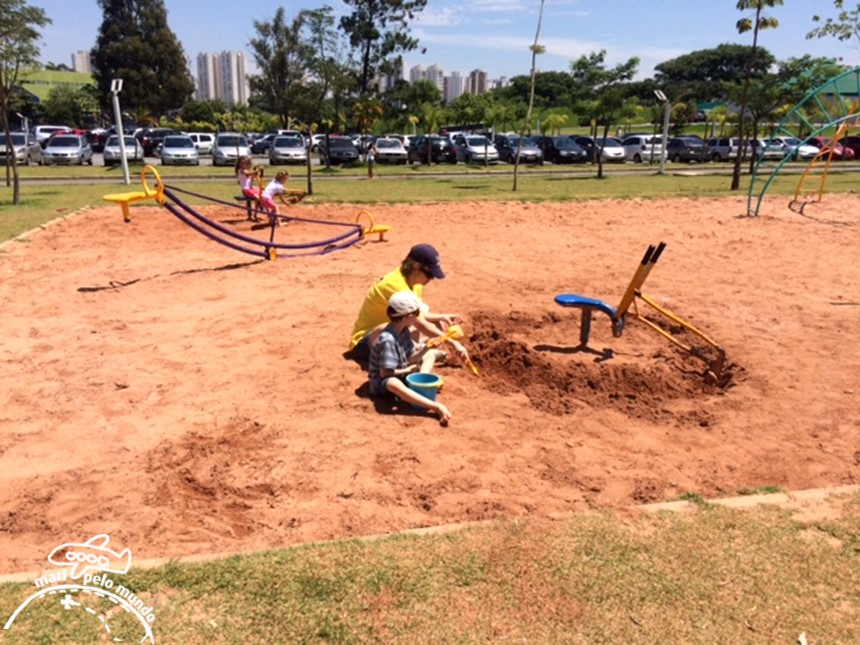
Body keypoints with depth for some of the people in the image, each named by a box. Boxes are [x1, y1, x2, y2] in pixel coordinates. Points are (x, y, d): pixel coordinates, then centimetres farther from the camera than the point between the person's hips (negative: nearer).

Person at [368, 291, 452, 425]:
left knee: (432, 353, 12)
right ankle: (437, 407, -56)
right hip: (382, 381, -10)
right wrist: (407, 370, -16)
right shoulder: (388, 340, -28)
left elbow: (410, 359, 1)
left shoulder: (404, 330, -1)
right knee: (393, 384, -46)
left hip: (400, 374, 10)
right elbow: (385, 373, -28)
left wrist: (426, 348, -14)